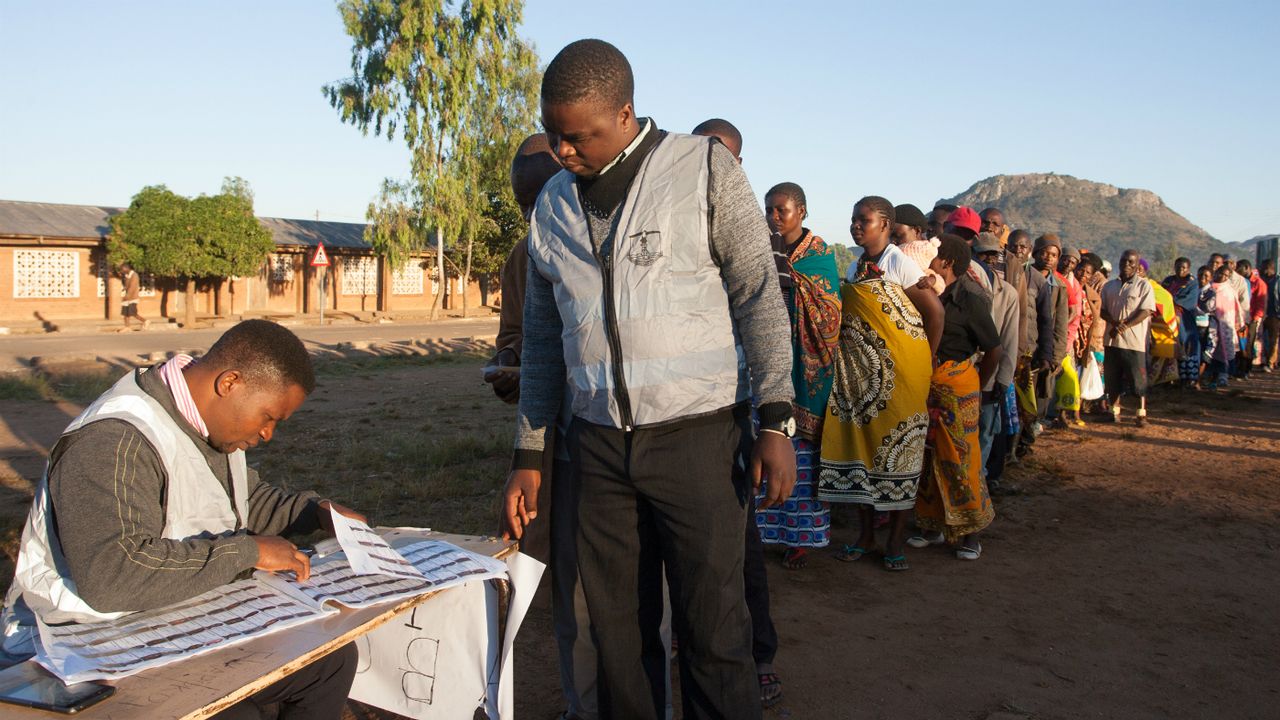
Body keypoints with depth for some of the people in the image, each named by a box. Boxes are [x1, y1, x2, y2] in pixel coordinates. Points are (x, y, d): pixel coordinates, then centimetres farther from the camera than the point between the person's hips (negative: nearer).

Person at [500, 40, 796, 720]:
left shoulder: (704, 168, -3)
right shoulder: (553, 206, 11)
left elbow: (759, 298, -4)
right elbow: (542, 341, 15)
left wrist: (776, 420, -12)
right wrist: (527, 456, 13)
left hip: (698, 434, -4)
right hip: (599, 443, 4)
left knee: (713, 629, 2)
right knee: (617, 630, 11)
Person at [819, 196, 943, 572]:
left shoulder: (898, 263, -9)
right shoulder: (855, 268, 12)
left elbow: (934, 308, -10)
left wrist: (923, 358, -5)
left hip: (898, 373, -6)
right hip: (859, 373, 6)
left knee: (896, 447, 0)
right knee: (858, 441, 6)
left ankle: (896, 538, 11)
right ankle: (866, 533, 17)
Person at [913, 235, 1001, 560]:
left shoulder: (970, 302, -9)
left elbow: (994, 350, -3)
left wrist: (976, 386, 5)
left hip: (956, 387, -6)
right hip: (923, 387, 6)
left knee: (959, 459, -2)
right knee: (927, 457, 10)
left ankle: (969, 532, 11)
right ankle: (933, 525, 23)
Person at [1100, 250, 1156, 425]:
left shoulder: (1144, 286, -1)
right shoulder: (1109, 285, 13)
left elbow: (1146, 311, -9)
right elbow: (1102, 309, 8)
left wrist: (1124, 326, -18)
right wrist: (1114, 323, -12)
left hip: (1134, 340, -4)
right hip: (1112, 339, 4)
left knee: (1137, 378, -2)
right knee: (1112, 378, 8)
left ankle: (1142, 414, 6)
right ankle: (1115, 411, 19)